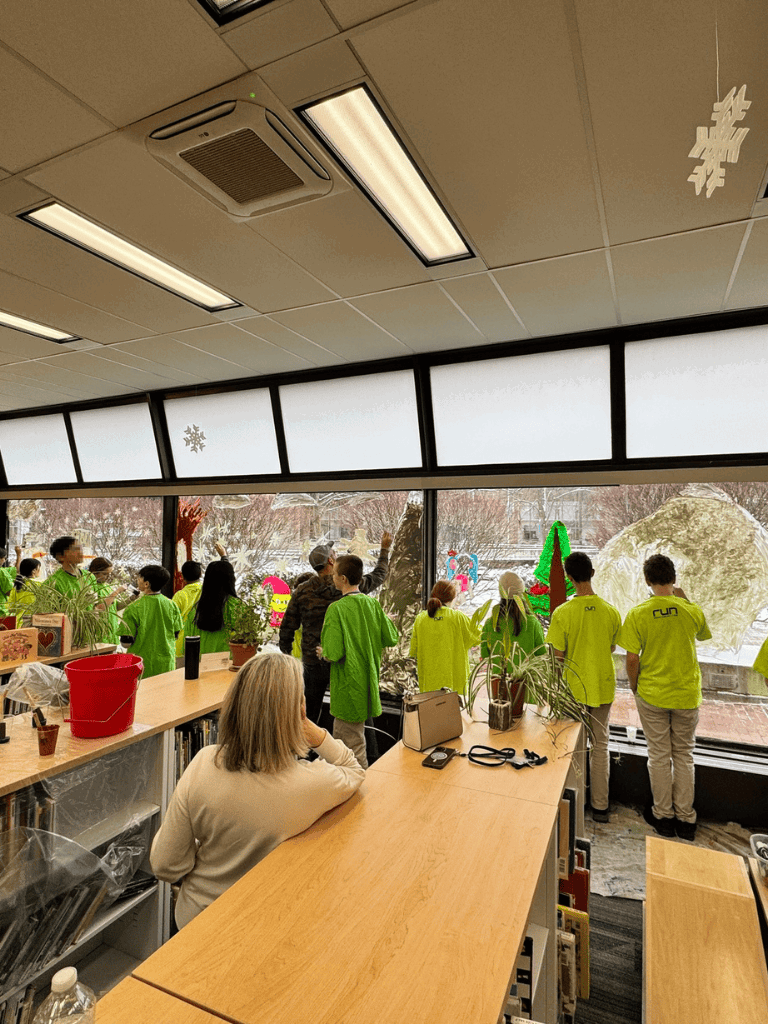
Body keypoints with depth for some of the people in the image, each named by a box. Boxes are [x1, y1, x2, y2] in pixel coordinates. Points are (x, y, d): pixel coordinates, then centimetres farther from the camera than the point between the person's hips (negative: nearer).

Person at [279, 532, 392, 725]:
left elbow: (287, 627, 1)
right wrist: (385, 549, 23)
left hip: (312, 663, 2)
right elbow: (378, 575, 8)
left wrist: (286, 654, 15)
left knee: (309, 714, 16)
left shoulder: (302, 592, -5)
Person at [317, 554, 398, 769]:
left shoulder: (336, 609, -21)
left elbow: (334, 653, -26)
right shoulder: (373, 604, -2)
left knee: (353, 745, 8)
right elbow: (391, 639, 3)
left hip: (348, 687, -7)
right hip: (368, 683, 7)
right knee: (339, 736, 25)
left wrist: (323, 652, -4)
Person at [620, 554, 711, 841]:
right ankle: (685, 819, 26)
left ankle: (663, 816, 25)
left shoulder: (637, 614, -15)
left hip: (651, 695, -1)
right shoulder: (692, 611, -11)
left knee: (659, 756, 13)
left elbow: (632, 659, -12)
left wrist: (635, 688, 5)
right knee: (684, 755, 17)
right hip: (687, 695, 2)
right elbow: (703, 635, 13)